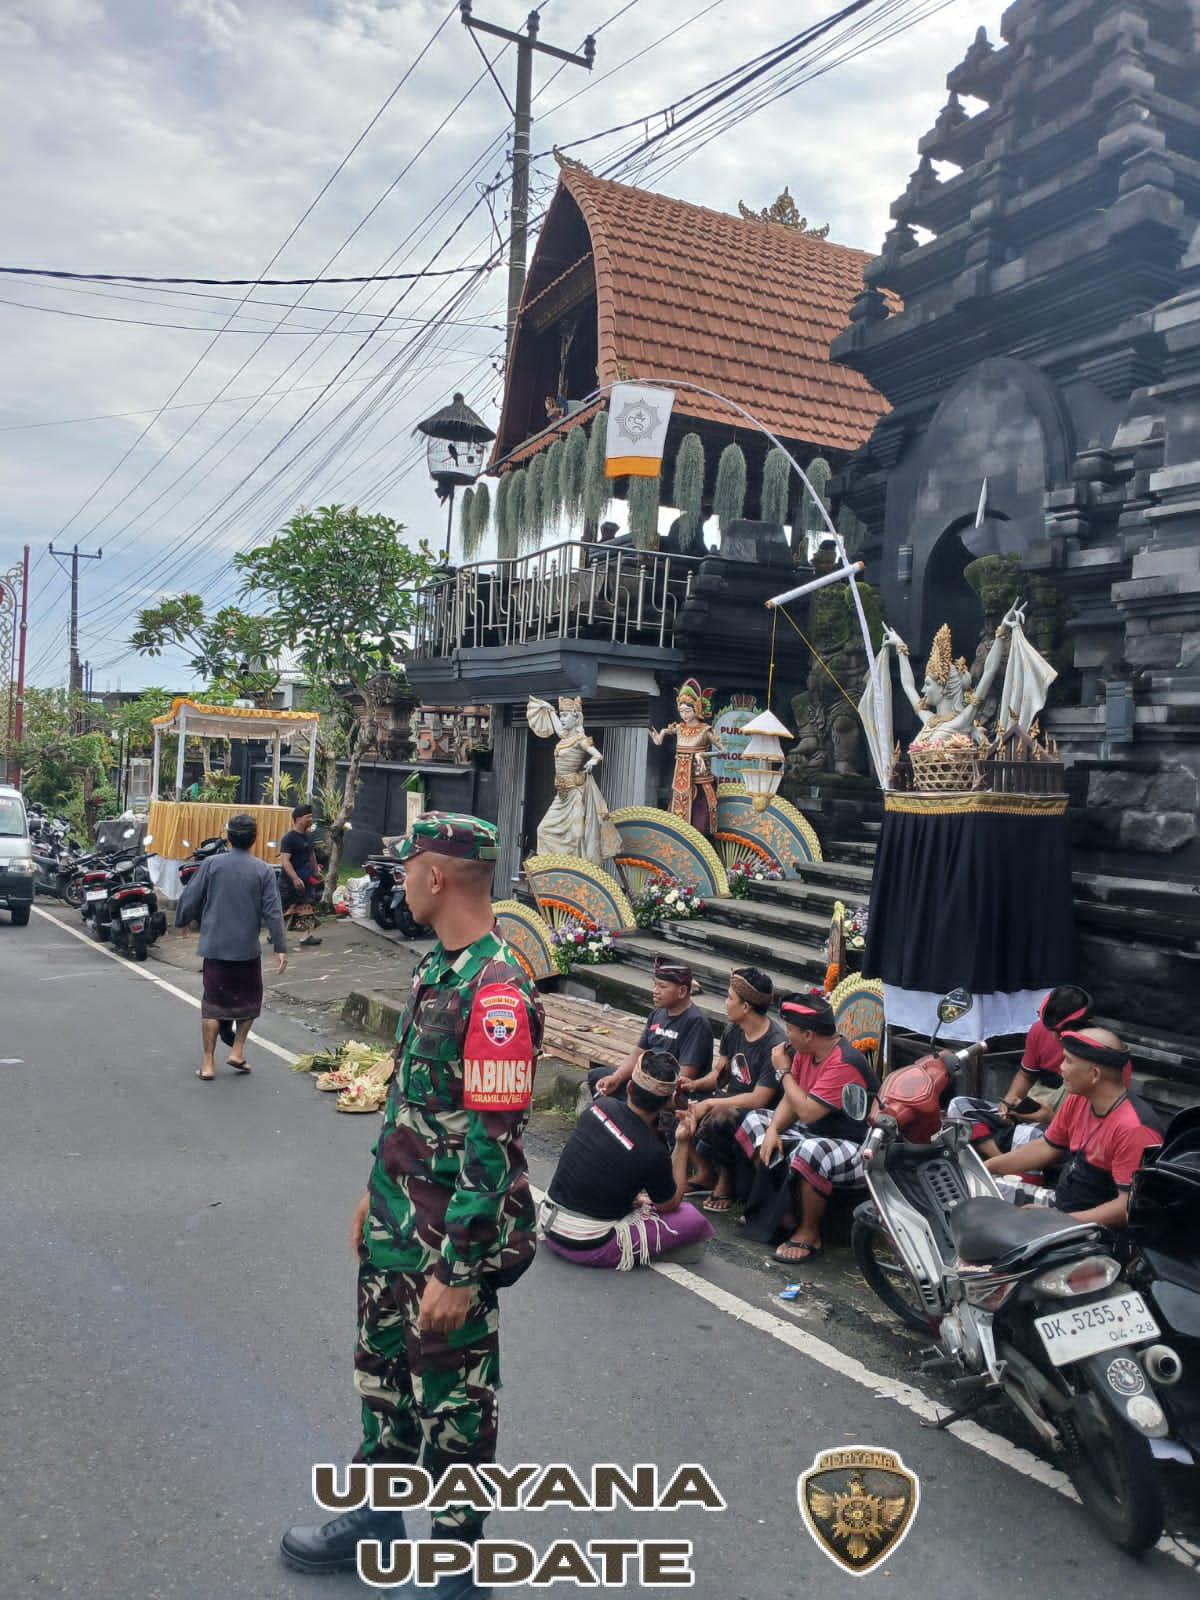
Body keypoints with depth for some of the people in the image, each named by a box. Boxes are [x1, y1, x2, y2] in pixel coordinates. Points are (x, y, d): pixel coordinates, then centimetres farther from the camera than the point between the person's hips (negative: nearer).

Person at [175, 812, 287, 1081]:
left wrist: (182, 921, 20)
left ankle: (208, 1063, 10)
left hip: (215, 947, 1)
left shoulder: (212, 864, -4)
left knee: (213, 1003, 8)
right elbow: (273, 912, -8)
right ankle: (237, 1051, 14)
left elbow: (190, 898, 0)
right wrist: (280, 948, -4)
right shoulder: (263, 870, -6)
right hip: (248, 948, -1)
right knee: (249, 1000, 19)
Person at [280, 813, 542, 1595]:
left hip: (450, 1243, -9)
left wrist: (458, 1271, -21)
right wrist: (377, 1193, 20)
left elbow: (492, 1148, -26)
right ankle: (378, 1515, 46)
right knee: (383, 1373, 24)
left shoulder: (497, 993, -27)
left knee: (450, 1401, 11)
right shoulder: (437, 966, 4)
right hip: (395, 1225, 9)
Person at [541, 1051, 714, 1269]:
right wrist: (683, 1143, -2)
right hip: (587, 1247, -7)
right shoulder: (653, 1153, -22)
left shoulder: (600, 1105, -6)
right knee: (693, 1219, -2)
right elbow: (671, 1204, -1)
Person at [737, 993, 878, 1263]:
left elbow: (807, 1111, -28)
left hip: (856, 1149, -10)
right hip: (812, 1133, 10)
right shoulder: (805, 1052, 1)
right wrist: (773, 1130, -11)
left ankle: (809, 1233, -15)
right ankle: (781, 1208, 7)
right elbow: (791, 1099, 6)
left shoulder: (844, 1063, -27)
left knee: (810, 1151, -39)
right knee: (755, 1121, 8)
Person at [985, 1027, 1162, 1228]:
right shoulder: (1078, 1099, -1)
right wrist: (983, 1167, 7)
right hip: (1059, 1203, 8)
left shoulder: (1134, 1128, -26)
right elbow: (1046, 1148, 12)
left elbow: (1130, 1206, -26)